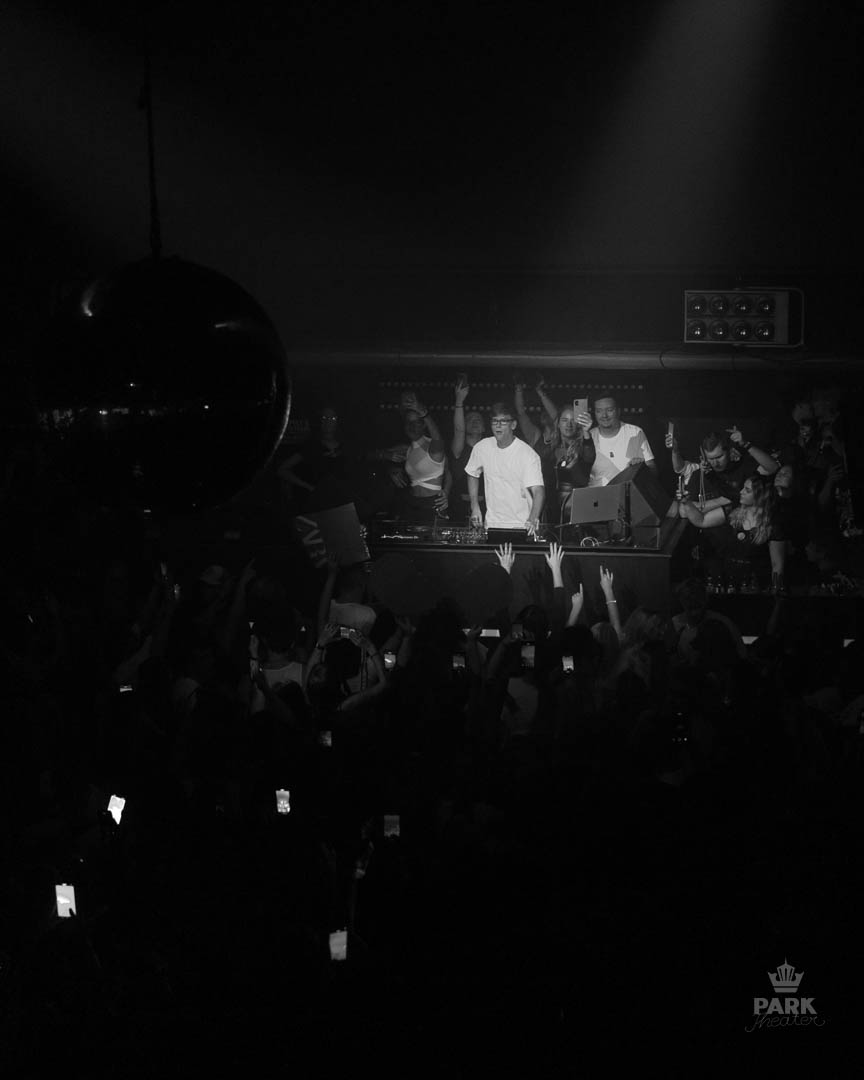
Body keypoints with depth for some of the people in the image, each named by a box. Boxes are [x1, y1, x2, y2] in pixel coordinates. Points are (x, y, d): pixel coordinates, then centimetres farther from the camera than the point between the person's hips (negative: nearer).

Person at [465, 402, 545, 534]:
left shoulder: (528, 454, -11)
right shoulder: (482, 448, 2)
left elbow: (538, 491, -21)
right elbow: (473, 475, 21)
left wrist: (533, 520, -37)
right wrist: (475, 506, 9)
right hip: (492, 524, 3)